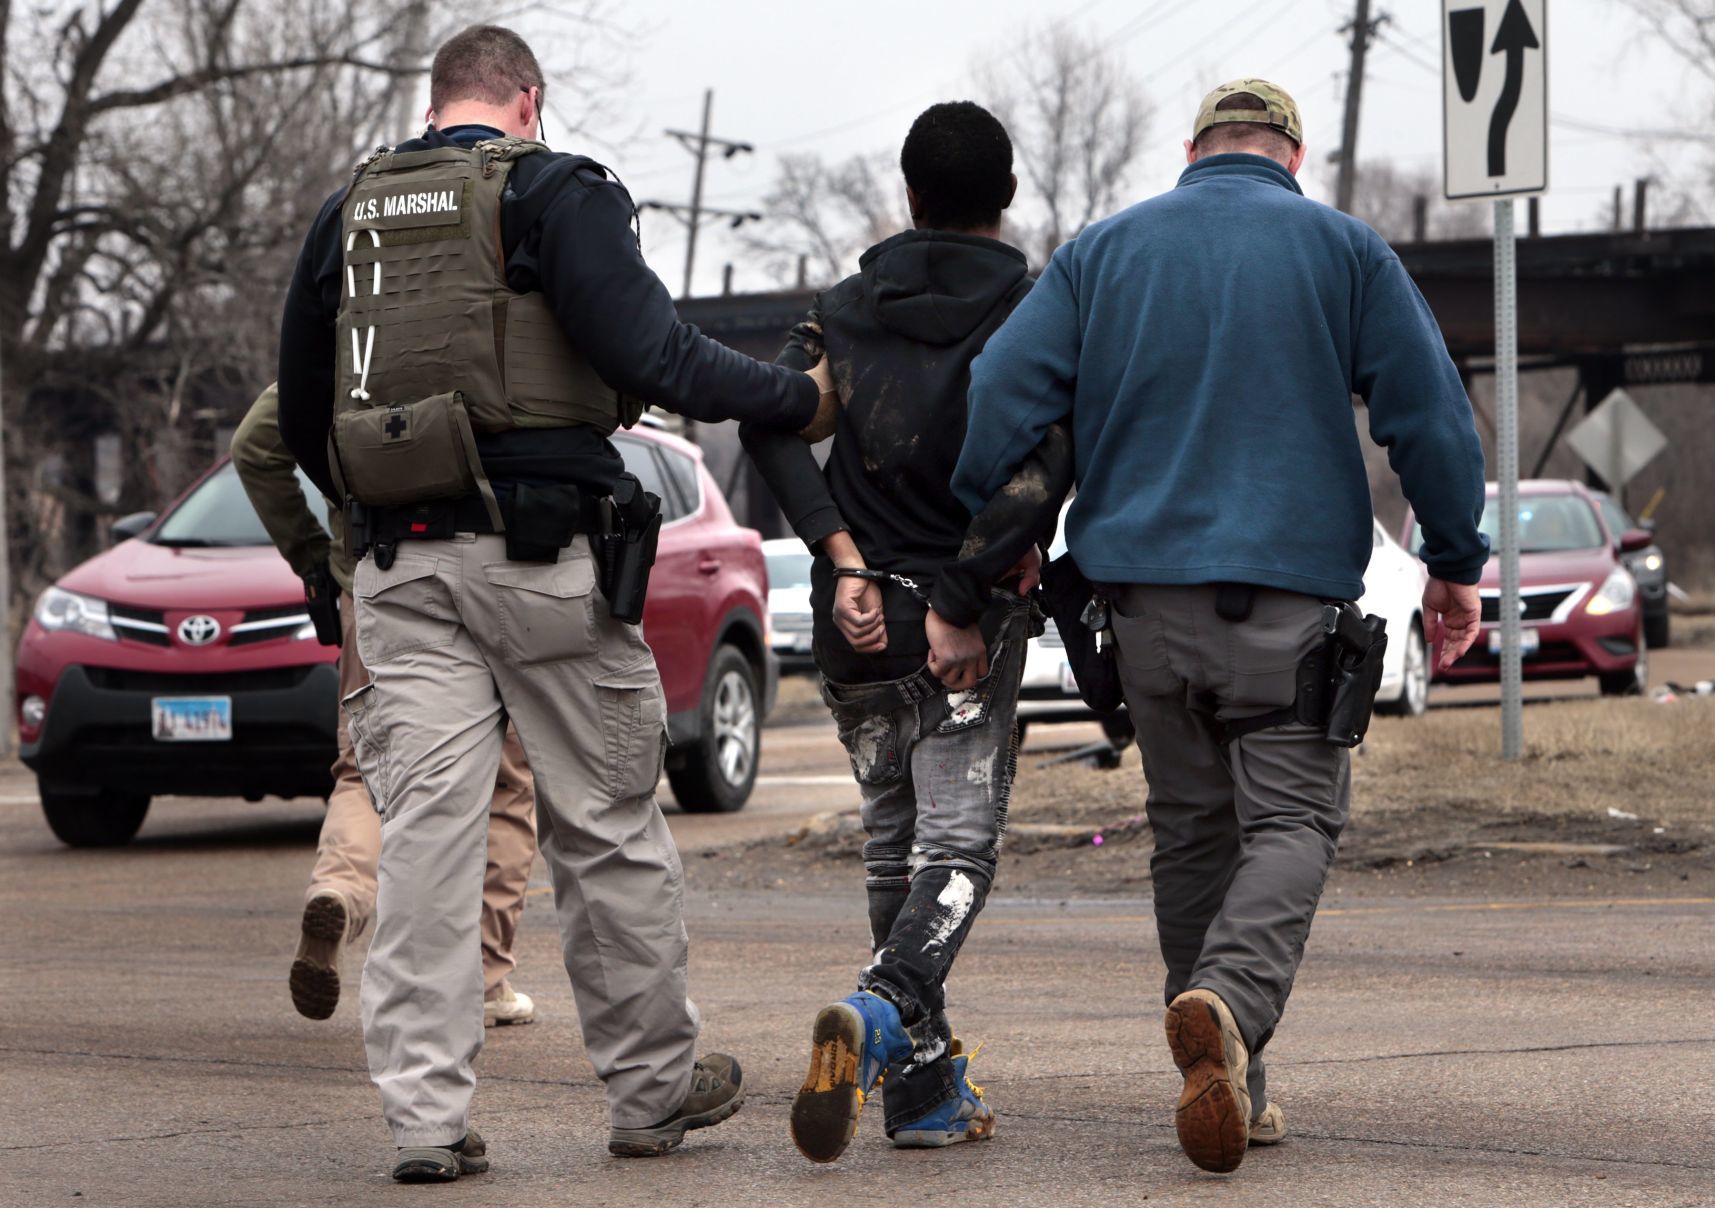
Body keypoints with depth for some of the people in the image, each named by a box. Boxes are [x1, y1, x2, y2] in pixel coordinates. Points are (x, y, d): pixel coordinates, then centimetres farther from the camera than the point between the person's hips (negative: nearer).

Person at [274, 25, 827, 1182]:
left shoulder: (350, 213, 14)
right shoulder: (555, 192, -2)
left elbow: (300, 416, 18)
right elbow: (650, 354, -14)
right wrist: (800, 397, -4)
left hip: (401, 566, 4)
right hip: (545, 562, -4)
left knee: (426, 830, 0)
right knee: (610, 829, 7)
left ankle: (426, 1114, -6)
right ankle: (656, 1086, 18)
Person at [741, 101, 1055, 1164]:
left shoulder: (847, 309, 10)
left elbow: (771, 420, -6)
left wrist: (844, 561, -10)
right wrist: (980, 578, -11)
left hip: (857, 613, 4)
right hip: (970, 618, -3)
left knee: (894, 841, 15)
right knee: (957, 848, -5)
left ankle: (927, 1087, 14)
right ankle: (882, 1012, -33)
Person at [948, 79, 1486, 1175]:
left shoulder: (1104, 252, 10)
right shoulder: (1343, 249, 5)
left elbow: (1000, 396, 1)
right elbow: (1432, 414, 2)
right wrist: (1455, 564, 11)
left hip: (1147, 590, 3)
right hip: (1292, 592, -3)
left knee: (1193, 829, 12)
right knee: (1292, 819, -2)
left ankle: (1232, 1088, 11)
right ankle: (1230, 1006, -30)